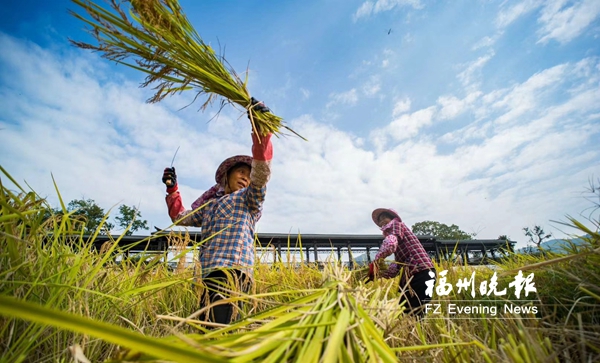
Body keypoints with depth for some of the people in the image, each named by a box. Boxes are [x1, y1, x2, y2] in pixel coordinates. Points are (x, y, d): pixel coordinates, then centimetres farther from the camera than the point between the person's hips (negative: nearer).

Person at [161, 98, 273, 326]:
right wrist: (172, 189, 28)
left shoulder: (249, 198, 9)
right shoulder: (210, 205, 27)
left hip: (232, 271, -7)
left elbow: (262, 173, -10)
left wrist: (261, 129, -20)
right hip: (210, 273, 7)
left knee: (218, 328, -20)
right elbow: (181, 217, 37)